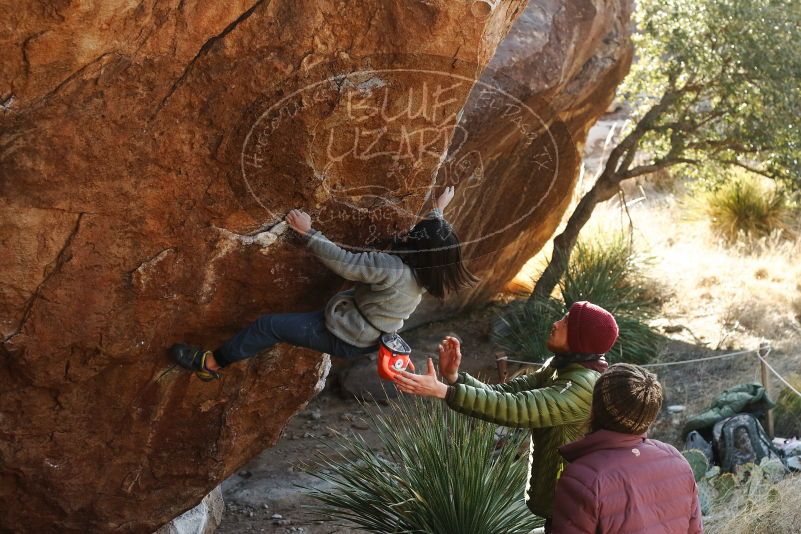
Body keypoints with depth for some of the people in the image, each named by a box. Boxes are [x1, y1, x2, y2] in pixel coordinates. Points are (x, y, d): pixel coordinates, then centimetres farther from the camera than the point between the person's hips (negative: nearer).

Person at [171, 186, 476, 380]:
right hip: (370, 336, 9)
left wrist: (307, 232, -23)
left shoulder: (393, 269, -34)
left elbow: (343, 263, -32)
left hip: (346, 339, -8)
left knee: (268, 325, -3)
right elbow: (435, 238, 15)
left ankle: (211, 363, 11)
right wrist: (438, 211, 32)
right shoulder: (424, 272, -8)